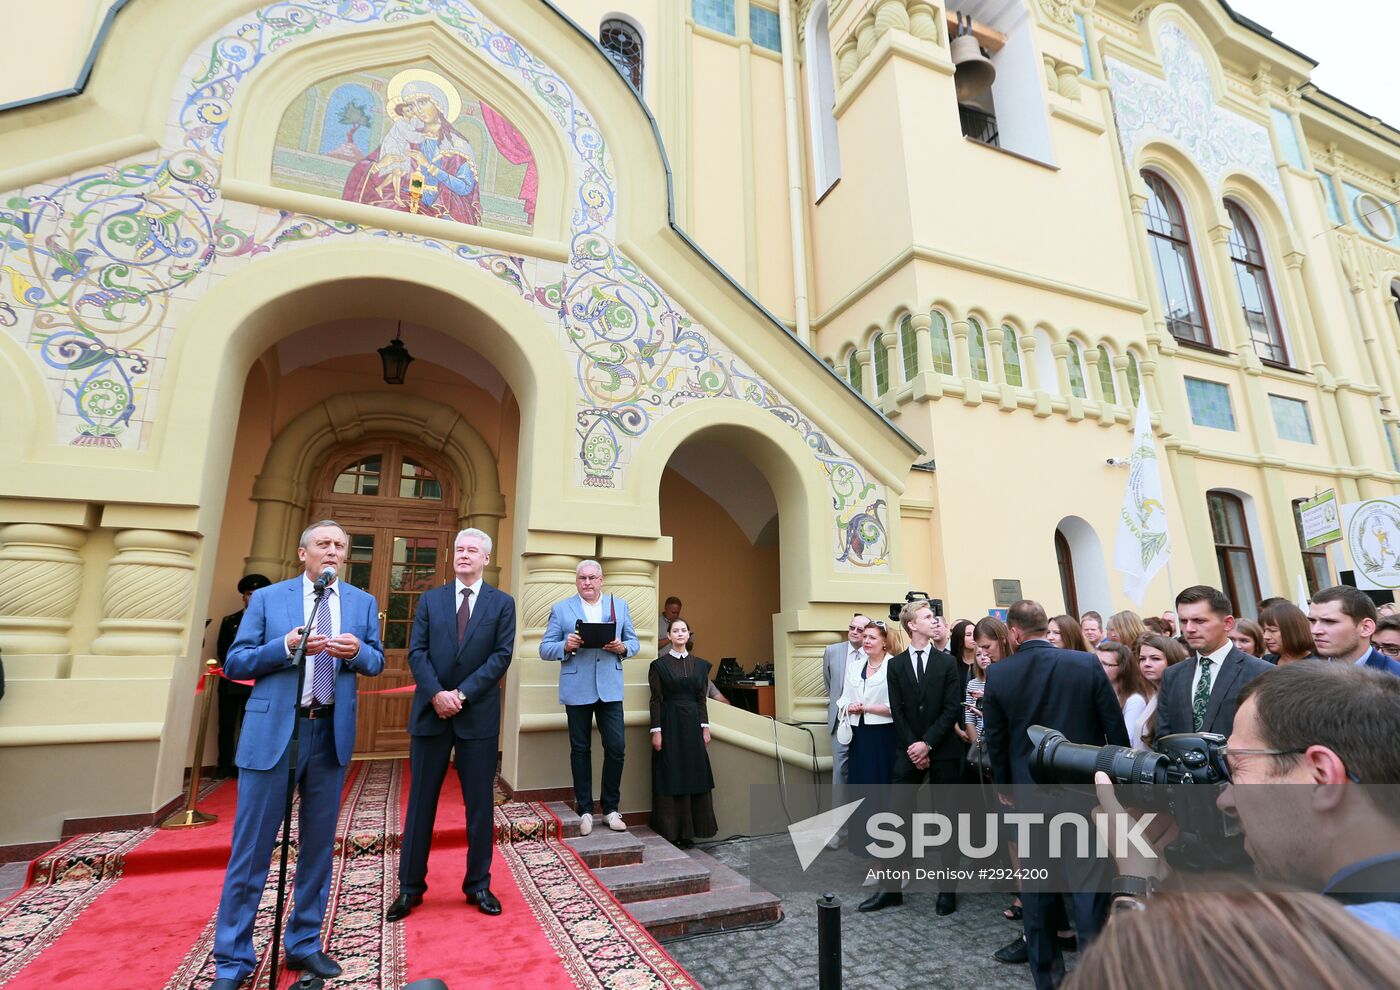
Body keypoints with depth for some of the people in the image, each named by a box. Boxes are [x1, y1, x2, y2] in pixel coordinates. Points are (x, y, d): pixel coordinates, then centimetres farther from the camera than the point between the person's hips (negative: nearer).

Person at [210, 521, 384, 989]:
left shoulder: (362, 602, 7)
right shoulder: (266, 598, 2)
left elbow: (377, 662, 9)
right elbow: (235, 662, -1)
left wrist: (357, 651, -13)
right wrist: (286, 645, -18)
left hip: (331, 733, 3)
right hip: (272, 731, -2)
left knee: (318, 845, 13)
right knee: (251, 846, 5)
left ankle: (304, 944, 30)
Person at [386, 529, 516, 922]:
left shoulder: (502, 602, 2)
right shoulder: (430, 599, 8)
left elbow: (502, 656, -6)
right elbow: (416, 652, 0)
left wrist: (462, 694, -14)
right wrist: (436, 694, -14)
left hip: (479, 714, -1)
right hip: (430, 711, 1)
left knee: (480, 804, 7)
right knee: (420, 801, 9)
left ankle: (478, 884, 22)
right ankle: (410, 887, 23)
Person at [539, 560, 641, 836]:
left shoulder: (620, 606, 9)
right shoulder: (561, 609, 3)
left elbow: (634, 642, 10)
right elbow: (545, 649, 0)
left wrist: (622, 647, -12)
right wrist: (566, 646, -18)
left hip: (610, 688, 1)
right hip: (577, 689, -1)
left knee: (616, 747, 0)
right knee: (580, 750, 9)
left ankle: (611, 808, 18)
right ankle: (585, 810, 23)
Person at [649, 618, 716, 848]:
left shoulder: (699, 664, 7)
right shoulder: (659, 665, -4)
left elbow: (701, 698, 9)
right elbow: (655, 700, -6)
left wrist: (705, 727, 5)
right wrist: (656, 731, -10)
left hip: (692, 724, 4)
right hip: (670, 724, -4)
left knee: (694, 774, 7)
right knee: (670, 776, 1)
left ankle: (688, 830, 19)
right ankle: (671, 831, 13)